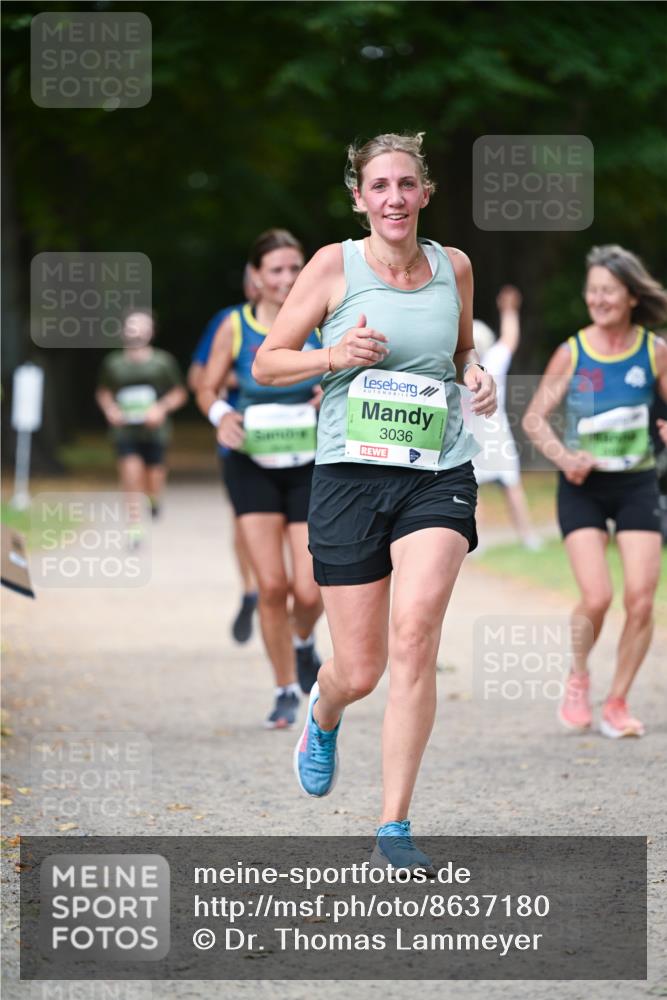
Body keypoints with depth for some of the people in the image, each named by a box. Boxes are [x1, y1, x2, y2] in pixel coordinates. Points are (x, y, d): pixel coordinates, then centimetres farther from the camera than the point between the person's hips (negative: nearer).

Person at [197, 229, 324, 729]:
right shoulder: (235, 327, -4)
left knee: (309, 591, -6)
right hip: (253, 466, 0)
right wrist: (221, 415, -16)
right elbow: (207, 389, 5)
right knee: (271, 585, -9)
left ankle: (303, 641, 31)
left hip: (312, 467, 0)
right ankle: (286, 691, 8)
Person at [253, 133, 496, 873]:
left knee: (415, 632, -21)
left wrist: (475, 375, 4)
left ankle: (394, 828, -14)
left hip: (439, 477, 1)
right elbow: (266, 363, 4)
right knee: (360, 671, 2)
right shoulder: (334, 265, -1)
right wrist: (333, 356, -14)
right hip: (350, 473, -1)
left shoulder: (454, 266, 8)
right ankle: (322, 713, 44)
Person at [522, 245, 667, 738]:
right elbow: (534, 417, -1)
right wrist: (563, 456, -16)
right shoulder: (572, 354, -5)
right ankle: (578, 679, 15)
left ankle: (618, 703, 9)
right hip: (583, 487, -1)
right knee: (596, 596, -14)